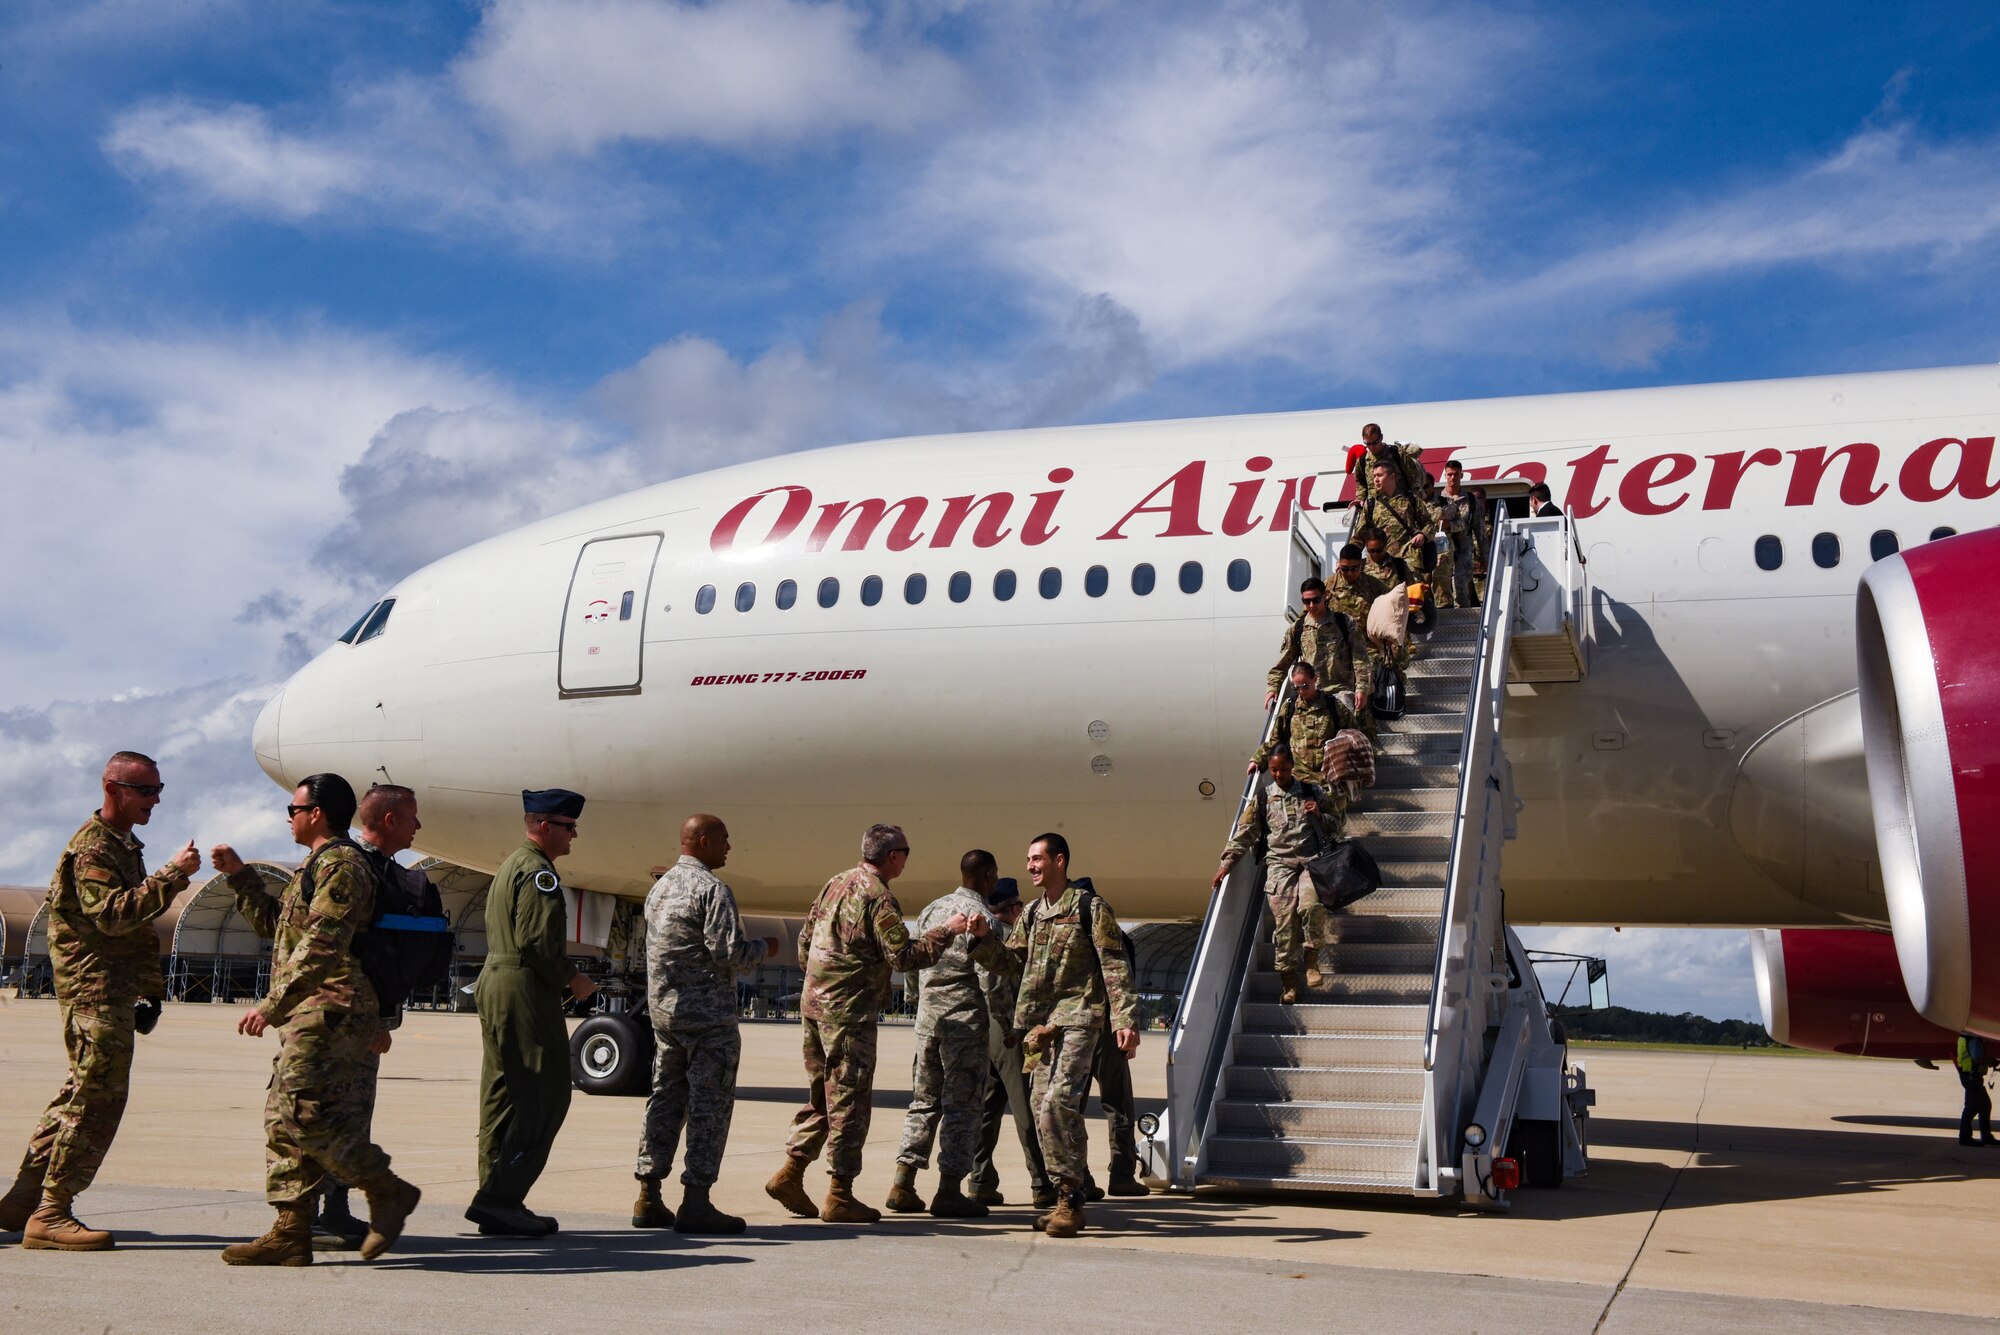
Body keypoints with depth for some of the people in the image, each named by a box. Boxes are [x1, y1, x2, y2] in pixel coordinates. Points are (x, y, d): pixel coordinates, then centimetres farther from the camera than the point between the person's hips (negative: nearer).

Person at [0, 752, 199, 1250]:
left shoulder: (124, 845, 19)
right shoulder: (93, 845, -12)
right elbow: (112, 914, -26)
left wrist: (149, 984, 20)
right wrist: (172, 875, -28)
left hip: (117, 987, 10)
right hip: (95, 987, -10)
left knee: (81, 1092, 13)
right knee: (98, 1094, -10)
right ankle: (51, 1215, -6)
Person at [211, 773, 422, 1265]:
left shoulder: (340, 864, -11)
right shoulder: (321, 865, 24)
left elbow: (320, 947, -19)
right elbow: (275, 924, 31)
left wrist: (271, 1005, -19)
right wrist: (239, 875, 26)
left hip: (328, 1012, -11)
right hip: (311, 1016, 11)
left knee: (303, 1113, -15)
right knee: (284, 1119, 7)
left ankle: (389, 1192, -6)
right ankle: (290, 1233, 8)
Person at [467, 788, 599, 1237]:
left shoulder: (510, 865, 20)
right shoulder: (538, 871, -12)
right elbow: (537, 941, -21)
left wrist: (562, 978, 16)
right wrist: (572, 978, -8)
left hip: (493, 984, 11)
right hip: (524, 992, -11)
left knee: (503, 1095, 11)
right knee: (545, 1095, -8)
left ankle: (498, 1203, 14)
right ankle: (498, 1198, -10)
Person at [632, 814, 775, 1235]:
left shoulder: (660, 887, 14)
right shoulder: (712, 889, -14)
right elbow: (729, 952, -20)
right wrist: (764, 948, -1)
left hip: (663, 1009, 9)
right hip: (708, 1014, -9)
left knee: (666, 1100, 13)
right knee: (709, 1105, -3)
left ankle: (648, 1198, 15)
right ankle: (695, 1203, -3)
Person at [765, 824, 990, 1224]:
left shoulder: (837, 883, 12)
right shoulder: (879, 898, -14)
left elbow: (805, 939, 17)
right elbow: (904, 956, -18)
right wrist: (947, 931, -11)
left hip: (813, 1003, 9)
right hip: (849, 1011, -9)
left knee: (821, 1097, 17)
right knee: (849, 1102, -1)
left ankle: (790, 1173, 16)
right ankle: (839, 1197, 3)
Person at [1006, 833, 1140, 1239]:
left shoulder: (1090, 908, -2)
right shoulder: (1032, 913, 17)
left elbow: (1115, 966, -7)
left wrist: (1125, 1019, -16)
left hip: (1078, 1018, -7)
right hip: (1041, 1022, 7)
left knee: (1059, 1103, -20)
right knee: (1044, 1109, 4)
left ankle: (1071, 1200, -13)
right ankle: (1065, 1199, 13)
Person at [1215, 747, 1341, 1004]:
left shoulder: (1311, 792, 12)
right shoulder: (1262, 797, 10)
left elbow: (1336, 826, 19)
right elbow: (1245, 833, 7)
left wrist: (1320, 816, -3)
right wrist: (1227, 863, -2)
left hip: (1312, 860, 0)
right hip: (1279, 864, 0)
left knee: (1311, 906, -28)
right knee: (1284, 920, -9)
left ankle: (1313, 962, -8)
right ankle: (1289, 984, 0)